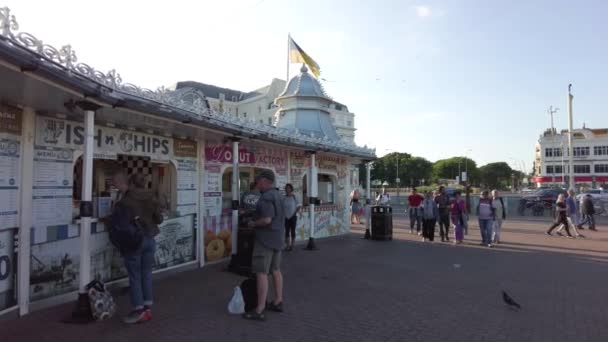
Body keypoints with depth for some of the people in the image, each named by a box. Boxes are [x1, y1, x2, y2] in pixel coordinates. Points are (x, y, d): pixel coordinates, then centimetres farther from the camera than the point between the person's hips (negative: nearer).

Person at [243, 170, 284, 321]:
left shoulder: (266, 197, -20)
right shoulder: (277, 195, 10)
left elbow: (267, 220, -28)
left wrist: (253, 224, -11)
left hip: (265, 239, -10)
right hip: (277, 238, 10)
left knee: (261, 273, -5)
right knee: (276, 270, 17)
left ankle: (259, 311, -1)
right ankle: (278, 302, 28)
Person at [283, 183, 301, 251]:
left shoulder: (294, 197, -5)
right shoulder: (284, 198, 2)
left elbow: (298, 207, -4)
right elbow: (282, 207, 8)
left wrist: (295, 213, -11)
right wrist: (283, 214, -2)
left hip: (293, 216, -3)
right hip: (286, 217, 3)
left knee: (293, 231, 2)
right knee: (287, 231, 6)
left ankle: (292, 245, 8)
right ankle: (287, 245, 13)